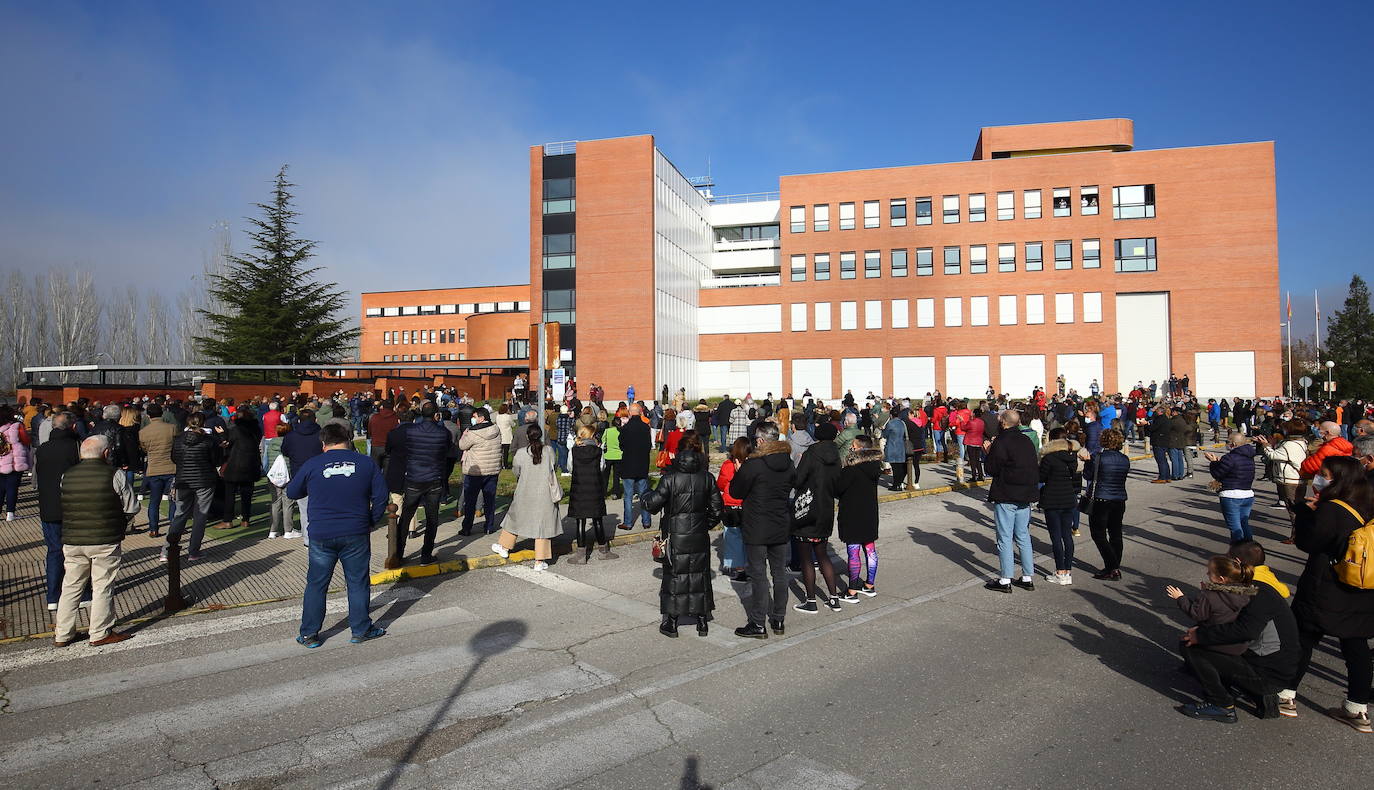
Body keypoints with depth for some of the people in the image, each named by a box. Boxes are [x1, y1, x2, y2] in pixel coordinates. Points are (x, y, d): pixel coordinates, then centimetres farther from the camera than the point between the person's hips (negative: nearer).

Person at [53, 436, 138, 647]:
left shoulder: (66, 476, 3)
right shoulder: (114, 475, -12)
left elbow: (61, 508, 9)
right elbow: (131, 508, -8)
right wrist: (118, 525, 11)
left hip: (72, 542, 5)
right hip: (105, 542, -4)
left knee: (71, 587, 16)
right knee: (102, 588, 5)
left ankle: (62, 635, 23)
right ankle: (100, 634, 13)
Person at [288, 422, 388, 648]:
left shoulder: (312, 464, -2)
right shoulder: (366, 463, -1)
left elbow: (292, 492, 10)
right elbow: (381, 496, -1)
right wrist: (370, 522, 10)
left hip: (321, 536, 0)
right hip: (356, 535, 0)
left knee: (316, 584, 13)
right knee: (358, 583, 10)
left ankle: (309, 634, 20)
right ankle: (361, 630, 18)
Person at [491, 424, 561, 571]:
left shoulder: (520, 454, -10)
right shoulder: (549, 451, -10)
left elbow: (516, 473, 4)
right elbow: (553, 471, 0)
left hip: (525, 494, 0)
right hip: (544, 495, 0)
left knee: (516, 518, 20)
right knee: (542, 524, 6)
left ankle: (504, 547, 38)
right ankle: (539, 561, 8)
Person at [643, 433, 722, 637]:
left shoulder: (670, 478, -14)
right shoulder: (707, 477, -3)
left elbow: (653, 505, -12)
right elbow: (717, 509, 1)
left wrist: (647, 495, 9)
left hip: (675, 537, -3)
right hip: (700, 537, 3)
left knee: (674, 575, 9)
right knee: (700, 575, 14)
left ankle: (671, 622, 15)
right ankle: (702, 621, 21)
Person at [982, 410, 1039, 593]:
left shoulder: (1001, 442, -14)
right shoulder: (1027, 441, 7)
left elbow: (991, 469, -12)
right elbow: (1035, 467, 11)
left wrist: (989, 452, 2)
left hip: (1005, 497, -7)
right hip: (1025, 496, 7)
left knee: (1005, 539, -1)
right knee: (1023, 537, 14)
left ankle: (1005, 581, 2)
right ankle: (1028, 578, 19)